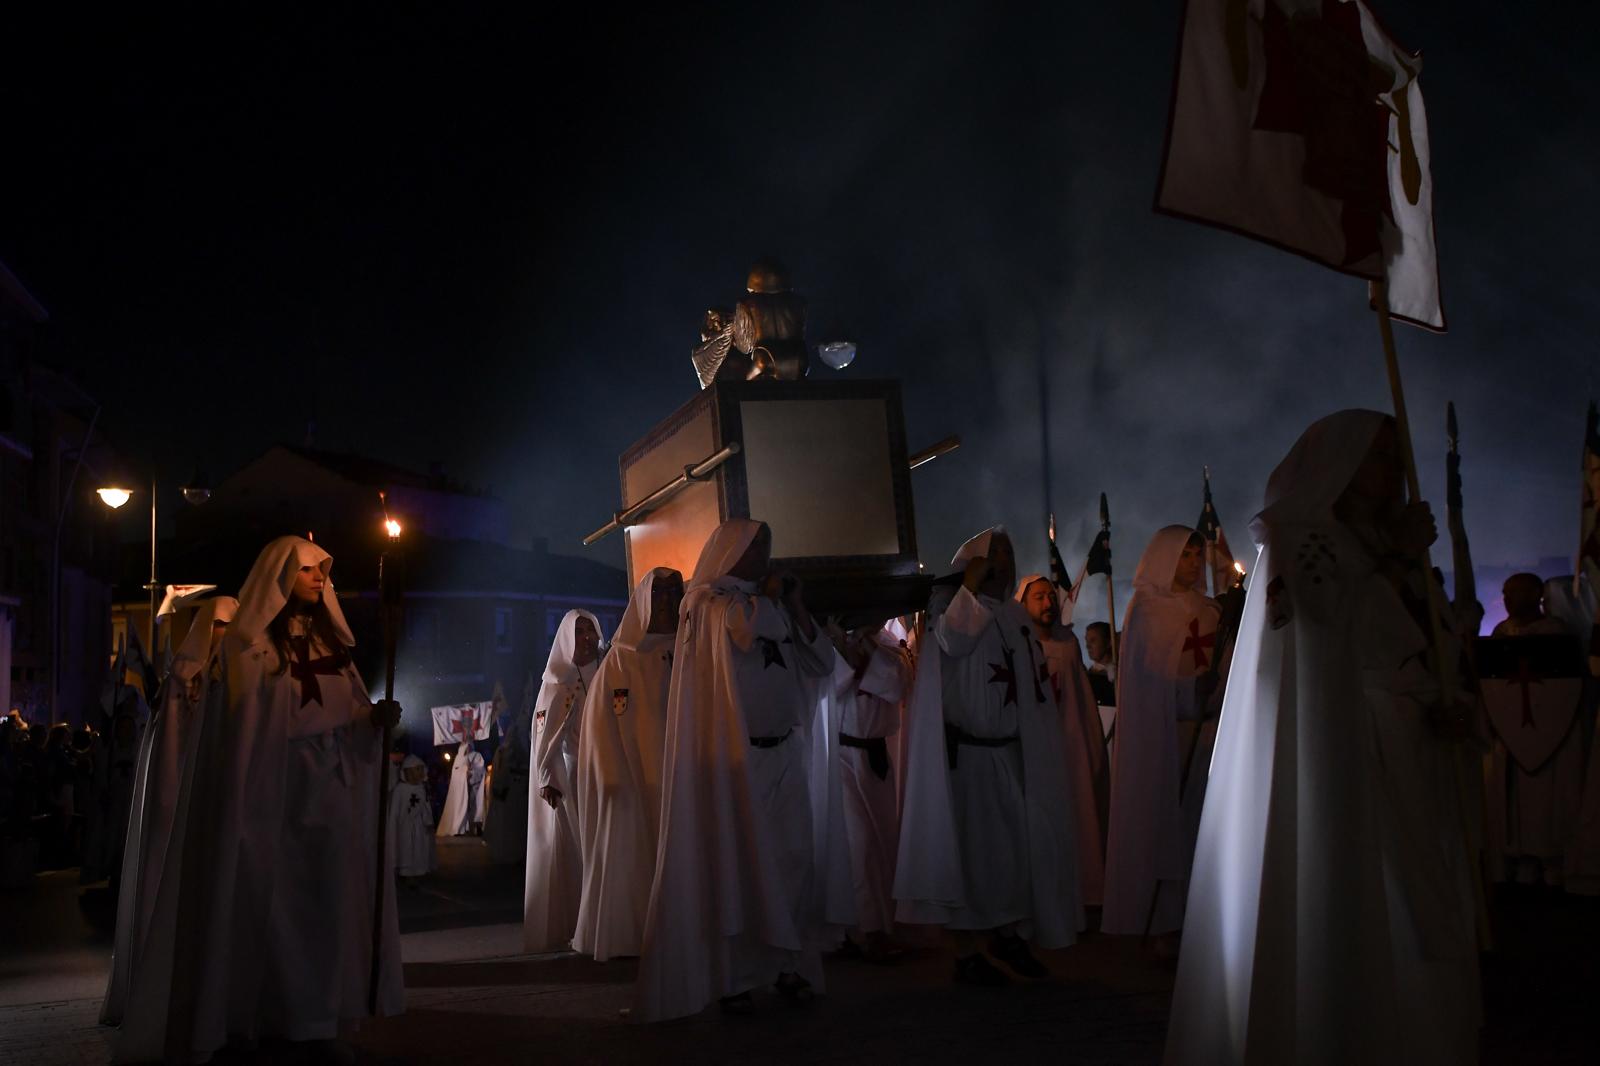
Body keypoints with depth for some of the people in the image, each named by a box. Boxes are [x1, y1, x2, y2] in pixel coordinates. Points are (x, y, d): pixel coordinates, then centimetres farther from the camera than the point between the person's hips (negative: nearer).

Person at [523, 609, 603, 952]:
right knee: (566, 847, -5)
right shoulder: (557, 682, 5)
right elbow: (545, 732, -3)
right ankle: (563, 929, -3)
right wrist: (546, 779, -14)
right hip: (566, 775, -3)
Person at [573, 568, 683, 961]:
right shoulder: (619, 660, 3)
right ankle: (623, 936, 4)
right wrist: (612, 779, -13)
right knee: (627, 856, -3)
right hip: (631, 777, -3)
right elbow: (602, 720, -3)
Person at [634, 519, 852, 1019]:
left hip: (785, 756, 6)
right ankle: (732, 974, 3)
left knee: (794, 860, 2)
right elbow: (754, 625, -22)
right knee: (737, 863, -3)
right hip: (734, 758, -6)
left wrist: (797, 607, 4)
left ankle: (791, 964, 8)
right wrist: (770, 596, -2)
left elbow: (823, 664, 12)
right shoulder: (707, 602, -2)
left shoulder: (773, 606, 16)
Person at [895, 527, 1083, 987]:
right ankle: (966, 954, 8)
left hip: (1015, 752, 7)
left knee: (1021, 846, 11)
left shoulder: (1016, 615, 12)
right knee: (971, 851, -1)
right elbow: (954, 638, -31)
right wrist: (972, 580, -20)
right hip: (969, 754, -6)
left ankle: (1009, 935, 28)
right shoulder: (955, 606, -7)